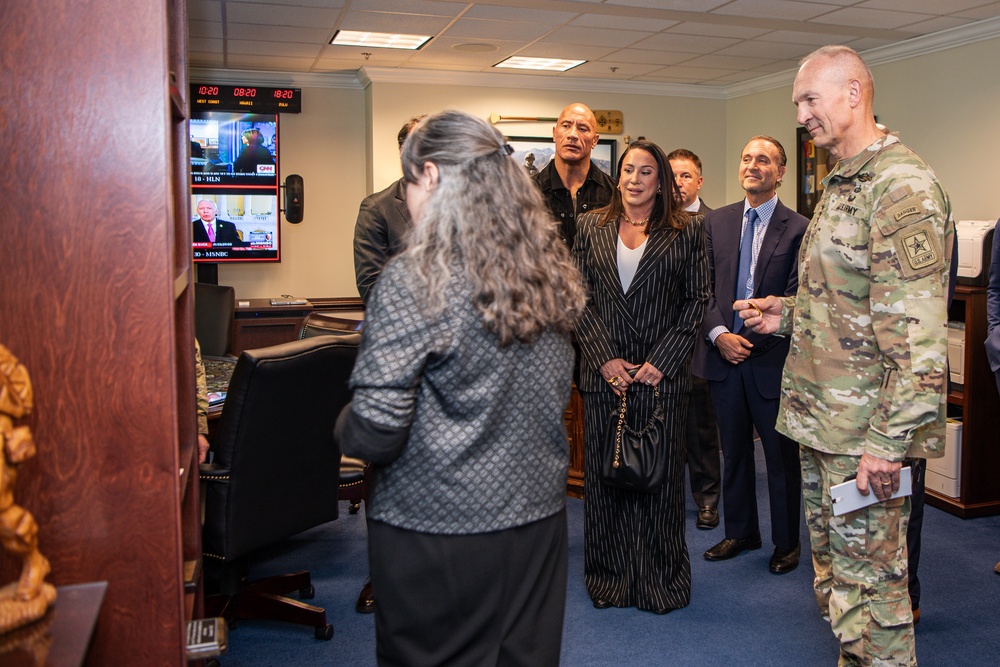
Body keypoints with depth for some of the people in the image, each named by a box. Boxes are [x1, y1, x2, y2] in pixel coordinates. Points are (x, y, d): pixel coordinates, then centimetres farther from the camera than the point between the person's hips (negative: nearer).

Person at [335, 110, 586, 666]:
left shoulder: (415, 280, -19)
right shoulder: (552, 272, 2)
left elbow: (375, 431, -20)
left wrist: (343, 427, 0)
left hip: (438, 532, -6)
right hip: (538, 514, 6)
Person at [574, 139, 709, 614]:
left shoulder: (685, 231, 3)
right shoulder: (591, 227, 8)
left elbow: (697, 300, 0)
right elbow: (579, 298, 4)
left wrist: (661, 360, -8)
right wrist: (604, 358, -6)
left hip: (661, 373, -1)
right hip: (604, 371, 2)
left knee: (660, 474, 5)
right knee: (604, 473, 8)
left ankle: (661, 579, 21)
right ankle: (609, 576, 23)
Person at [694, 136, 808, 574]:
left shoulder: (798, 229, -5)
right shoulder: (716, 222, 7)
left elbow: (794, 300, -9)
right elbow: (703, 287, 3)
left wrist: (753, 338, -14)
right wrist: (719, 334, -10)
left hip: (771, 358, -3)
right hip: (723, 355, 4)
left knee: (782, 456, 9)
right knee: (734, 451, 16)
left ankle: (786, 544, 26)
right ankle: (740, 533, 32)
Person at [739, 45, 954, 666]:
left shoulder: (903, 185, -16)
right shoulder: (842, 184, 16)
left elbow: (916, 328, -22)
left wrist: (890, 440, -23)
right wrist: (787, 315, 10)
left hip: (867, 429, -10)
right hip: (822, 421, 10)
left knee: (868, 585, 1)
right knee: (832, 570, 20)